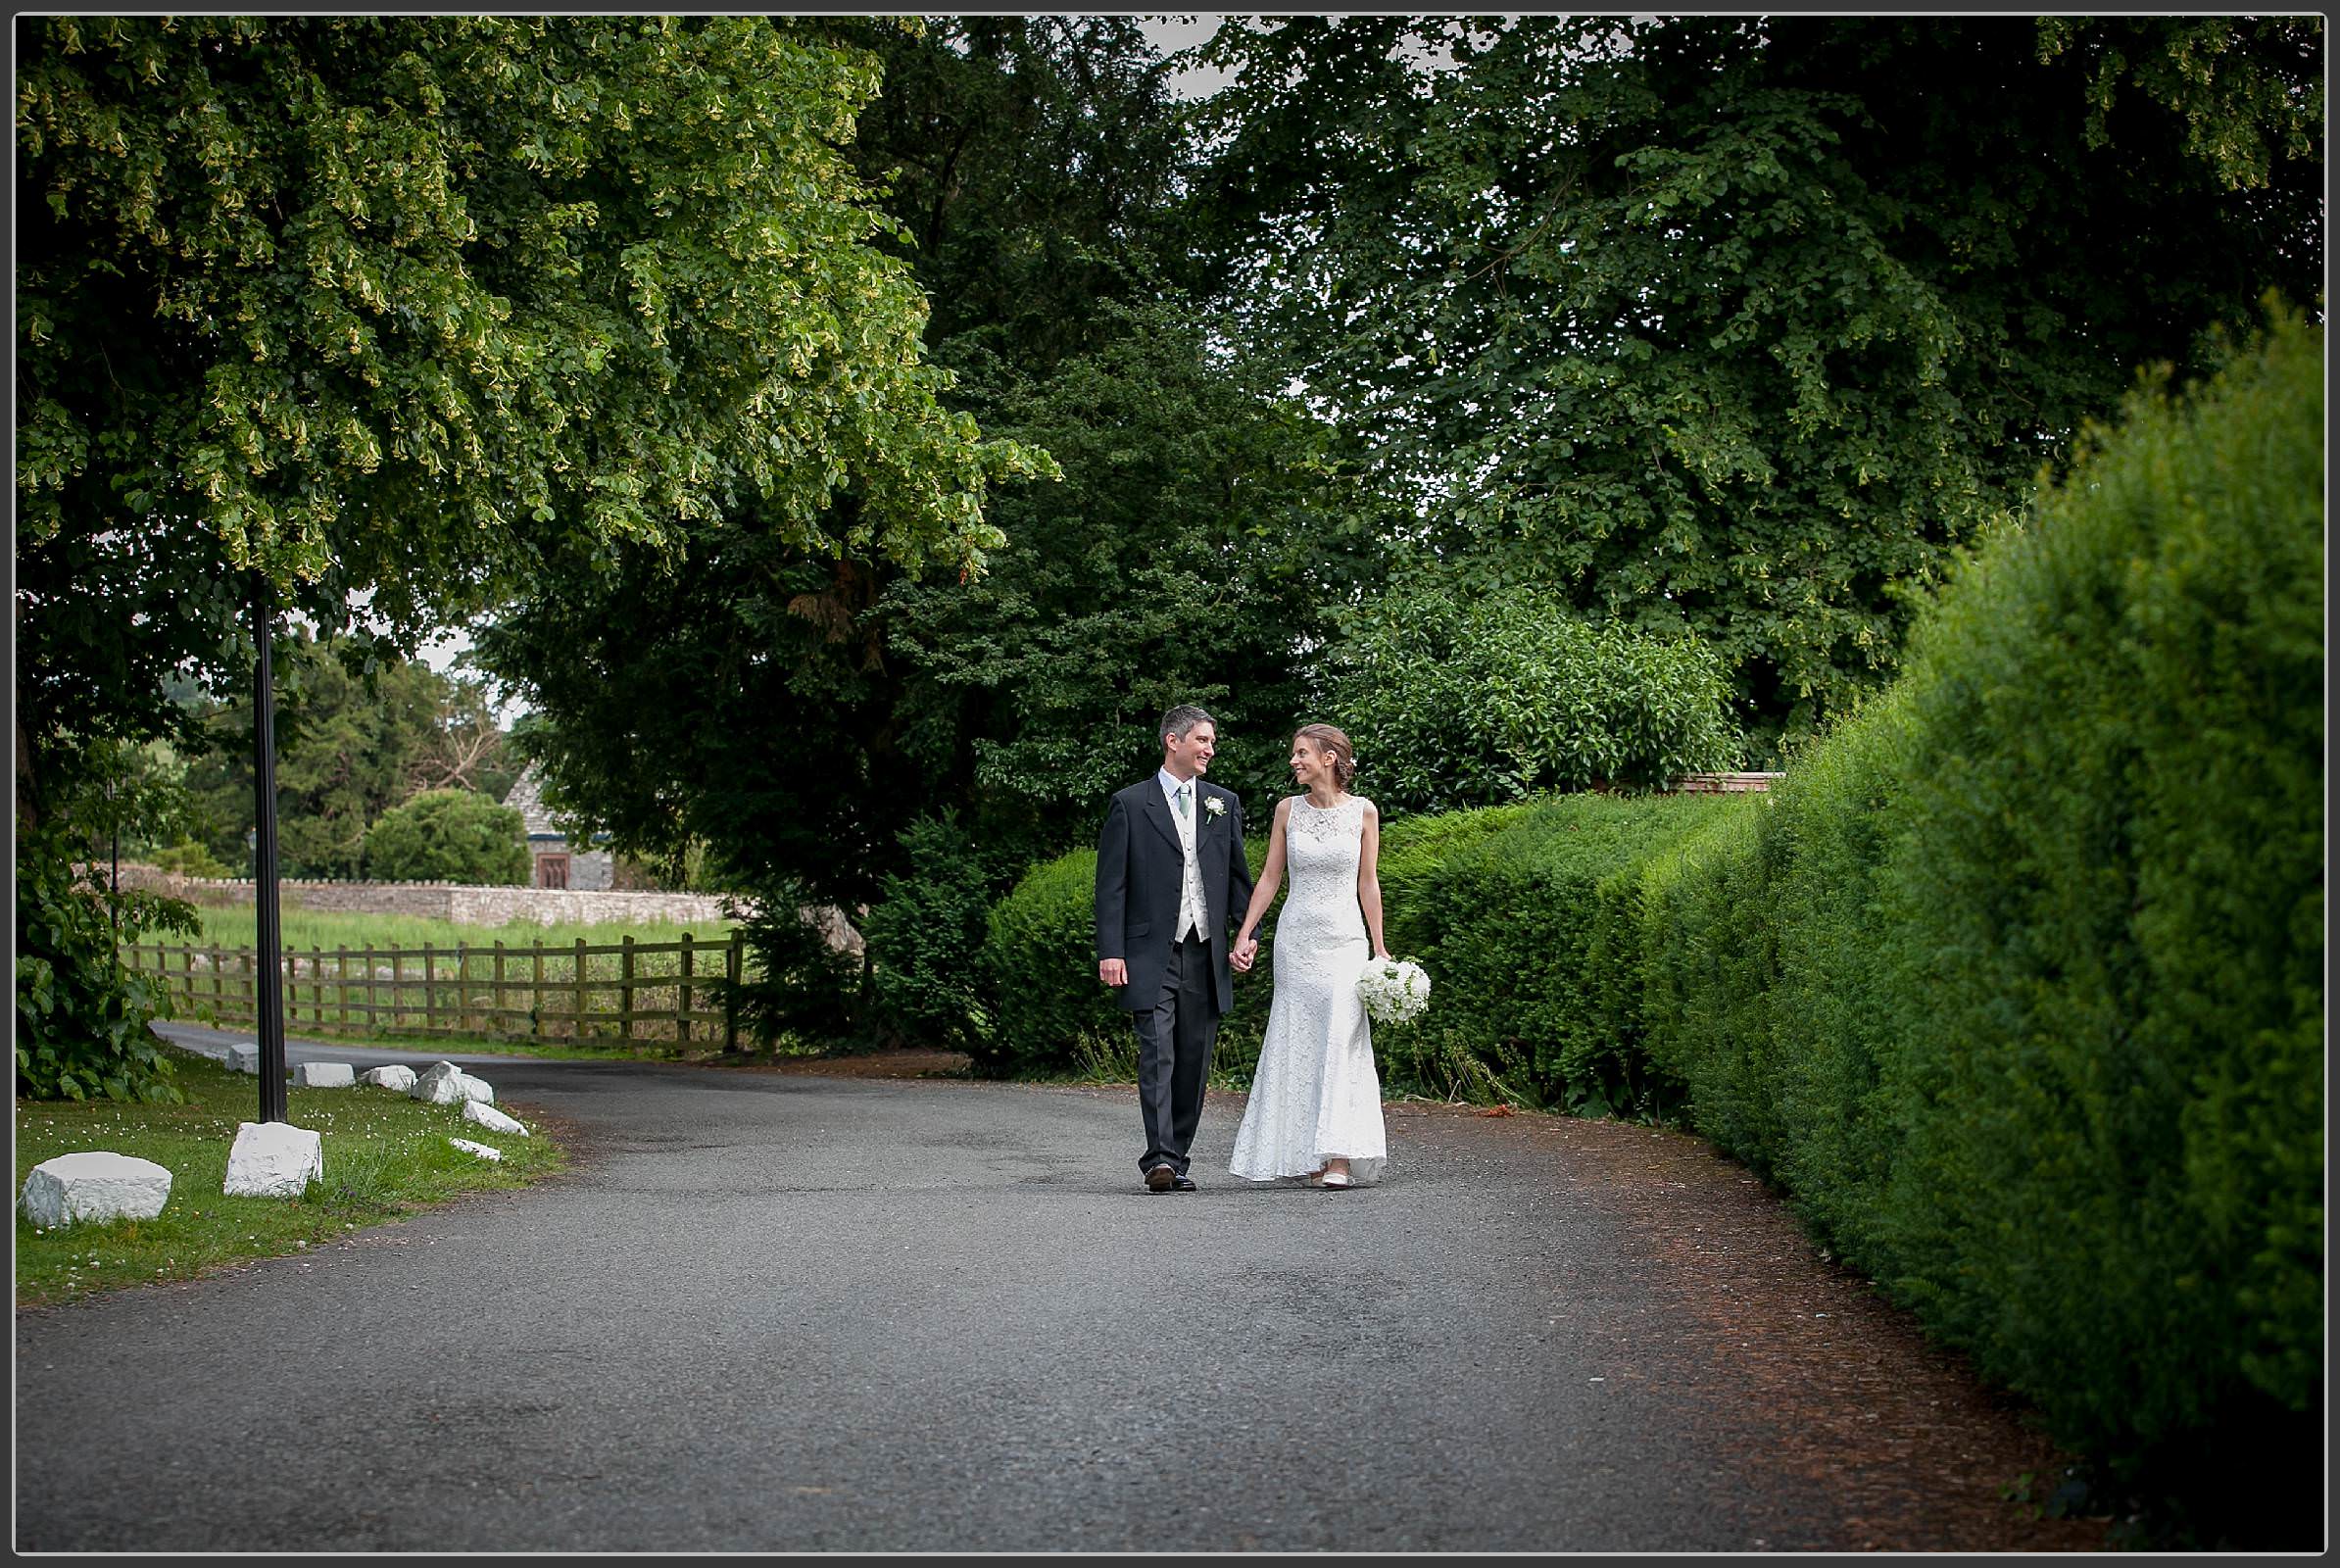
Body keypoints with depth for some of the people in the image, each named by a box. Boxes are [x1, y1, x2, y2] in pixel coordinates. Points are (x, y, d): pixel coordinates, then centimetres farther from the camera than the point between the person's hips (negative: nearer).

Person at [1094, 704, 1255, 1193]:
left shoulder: (1224, 804, 13)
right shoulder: (1130, 804, 1)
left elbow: (1238, 875, 17)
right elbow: (1111, 885, -1)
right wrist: (1110, 951, -8)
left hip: (1205, 955, 4)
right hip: (1151, 955, -4)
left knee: (1194, 1064, 6)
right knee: (1157, 1056, -12)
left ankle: (1177, 1159, 14)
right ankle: (1159, 1158, -17)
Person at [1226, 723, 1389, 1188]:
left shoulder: (1363, 811, 0)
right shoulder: (1288, 809, 4)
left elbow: (1367, 883, 5)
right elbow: (1270, 877, 8)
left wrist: (1379, 949, 5)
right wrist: (1245, 935, 2)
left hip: (1345, 939, -2)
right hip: (1296, 937, 2)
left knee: (1341, 1041, -11)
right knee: (1299, 1043, 2)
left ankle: (1339, 1158, -12)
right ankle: (1306, 1158, 7)